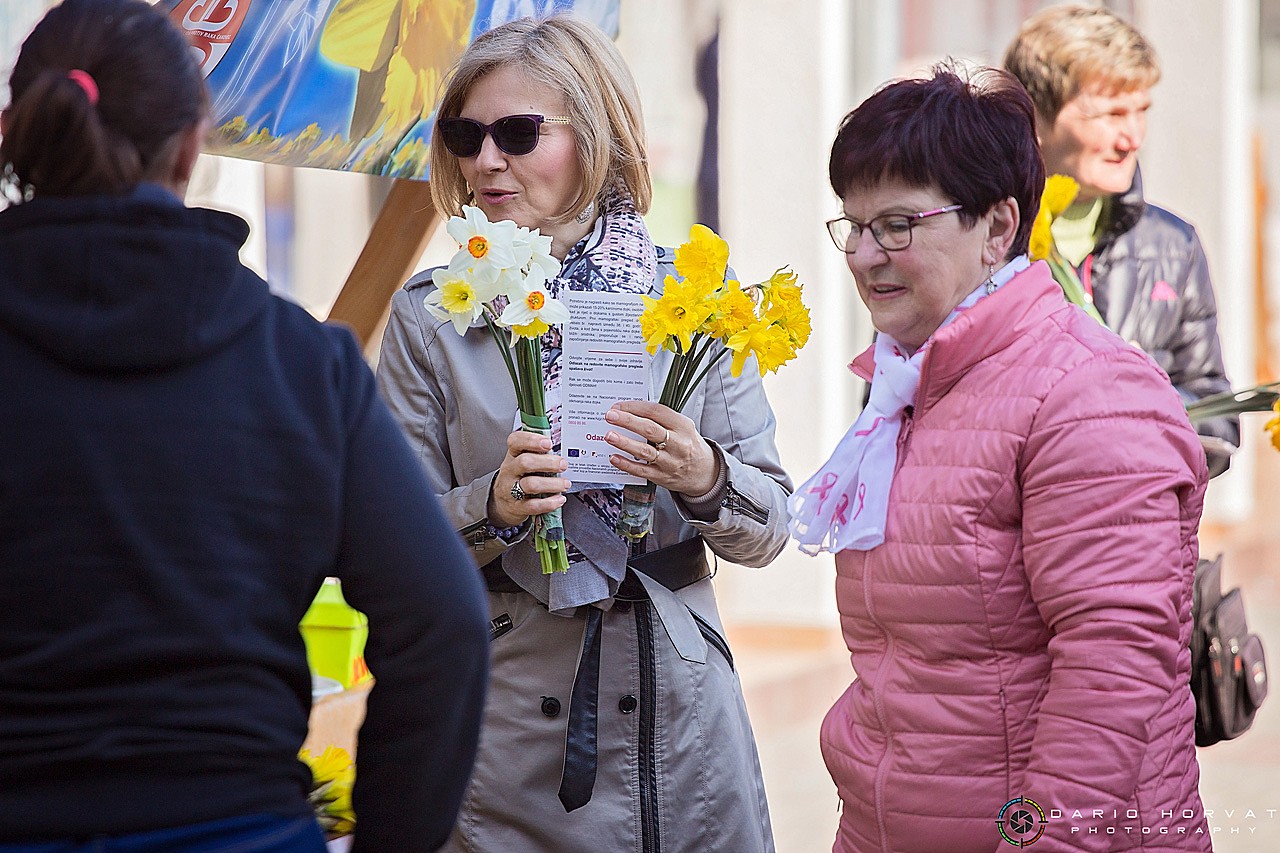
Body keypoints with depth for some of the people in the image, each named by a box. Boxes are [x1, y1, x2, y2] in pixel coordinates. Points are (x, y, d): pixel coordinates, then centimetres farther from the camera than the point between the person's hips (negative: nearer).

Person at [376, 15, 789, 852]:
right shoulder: (430, 314, 0)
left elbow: (770, 528, 3)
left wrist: (706, 480, -17)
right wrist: (492, 507, -20)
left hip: (678, 728, 1)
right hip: (507, 744, -1)